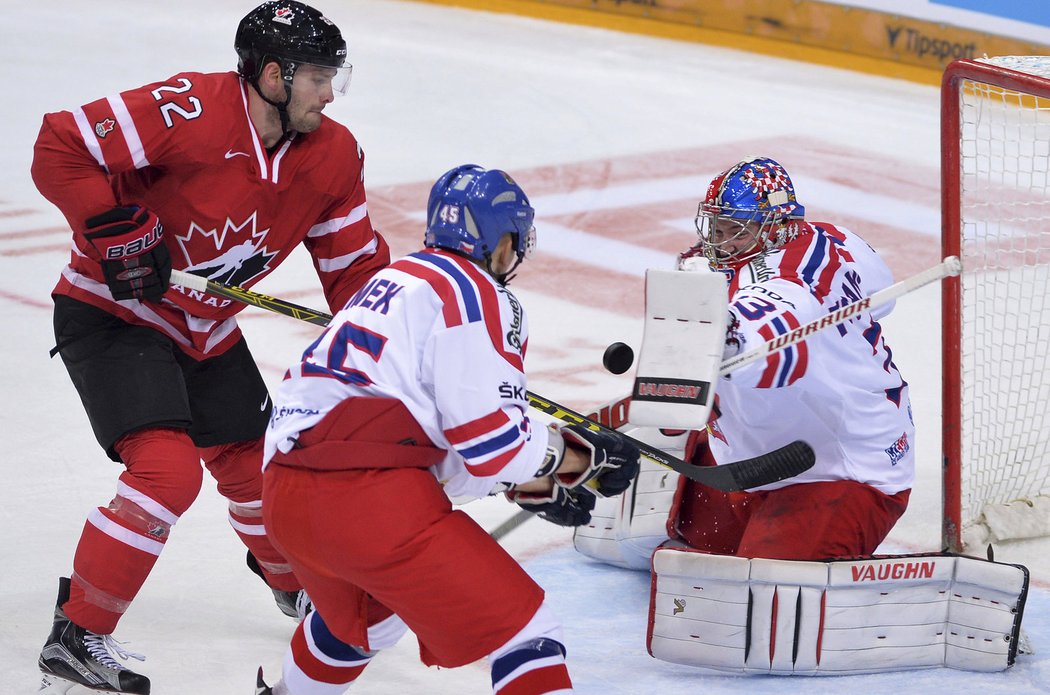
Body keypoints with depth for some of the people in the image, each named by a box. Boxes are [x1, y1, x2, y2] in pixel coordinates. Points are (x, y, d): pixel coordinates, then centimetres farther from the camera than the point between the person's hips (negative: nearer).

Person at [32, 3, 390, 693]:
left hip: (205, 331, 8)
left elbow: (353, 260, 5)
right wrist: (117, 228, -29)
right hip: (111, 314, -8)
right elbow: (61, 149, -25)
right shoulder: (188, 111, -28)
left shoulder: (333, 155, -5)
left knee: (255, 465, 20)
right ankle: (76, 636, -14)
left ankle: (296, 584, 50)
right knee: (167, 469, -23)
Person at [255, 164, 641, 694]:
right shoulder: (475, 293, -2)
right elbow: (490, 435, -10)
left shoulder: (398, 279, 26)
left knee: (365, 612, 39)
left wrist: (528, 485, 26)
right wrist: (576, 456, 5)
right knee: (523, 631, -5)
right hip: (367, 497, -9)